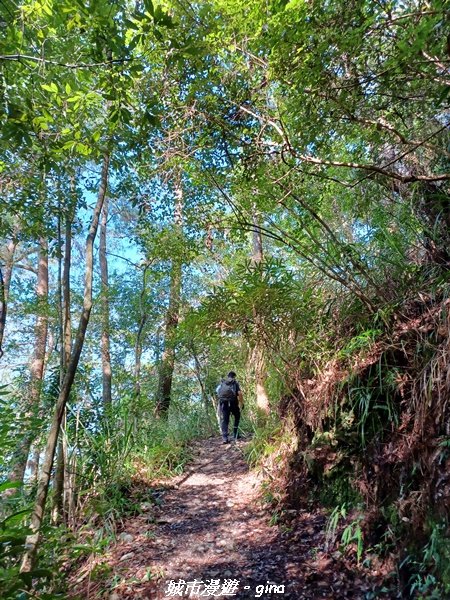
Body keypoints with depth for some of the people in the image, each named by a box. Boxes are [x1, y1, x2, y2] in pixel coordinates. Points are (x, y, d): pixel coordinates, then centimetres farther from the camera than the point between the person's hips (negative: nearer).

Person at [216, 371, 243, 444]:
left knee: (224, 420, 3)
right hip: (233, 402, -2)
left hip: (223, 403, 2)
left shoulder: (222, 383, 19)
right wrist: (241, 403, 4)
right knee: (237, 416, 21)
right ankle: (235, 435, 15)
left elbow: (217, 391, 10)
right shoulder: (235, 382, 10)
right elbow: (239, 393, -3)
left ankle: (225, 438, -8)